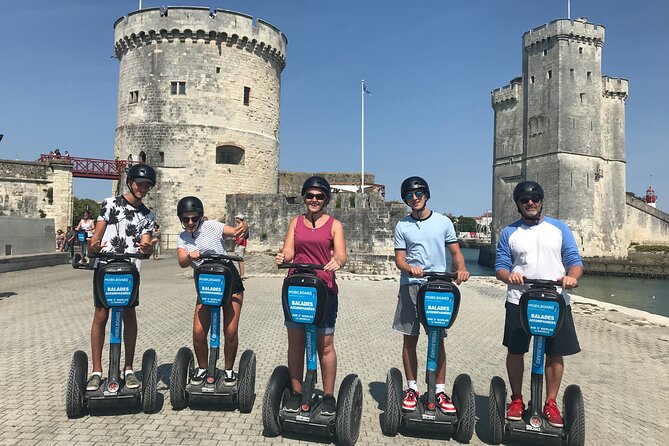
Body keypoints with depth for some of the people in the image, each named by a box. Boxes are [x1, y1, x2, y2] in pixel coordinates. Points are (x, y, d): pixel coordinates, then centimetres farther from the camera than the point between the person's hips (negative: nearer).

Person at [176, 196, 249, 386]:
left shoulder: (211, 226, -6)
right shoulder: (182, 239, 4)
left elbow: (236, 232, -18)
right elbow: (182, 263, -12)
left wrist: (243, 227, -42)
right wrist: (190, 256, -35)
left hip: (230, 281, -3)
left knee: (231, 332, -4)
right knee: (198, 332, -6)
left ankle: (229, 370, 19)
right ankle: (202, 368, 20)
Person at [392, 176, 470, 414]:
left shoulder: (443, 222, 6)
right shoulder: (402, 226, 6)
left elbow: (456, 252, 9)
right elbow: (399, 259, 3)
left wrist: (460, 269, -12)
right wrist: (410, 268, -19)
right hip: (410, 286, 1)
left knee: (438, 340, 3)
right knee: (410, 339, 4)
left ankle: (440, 391, 12)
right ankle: (412, 389, 16)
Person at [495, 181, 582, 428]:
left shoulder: (559, 227, 9)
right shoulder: (509, 232, 9)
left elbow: (574, 259, 4)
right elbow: (501, 266, 4)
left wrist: (572, 276, -18)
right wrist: (509, 276, -19)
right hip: (519, 302, 0)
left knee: (555, 353, 5)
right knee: (515, 351, 6)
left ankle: (551, 403, 20)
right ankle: (516, 400, 23)